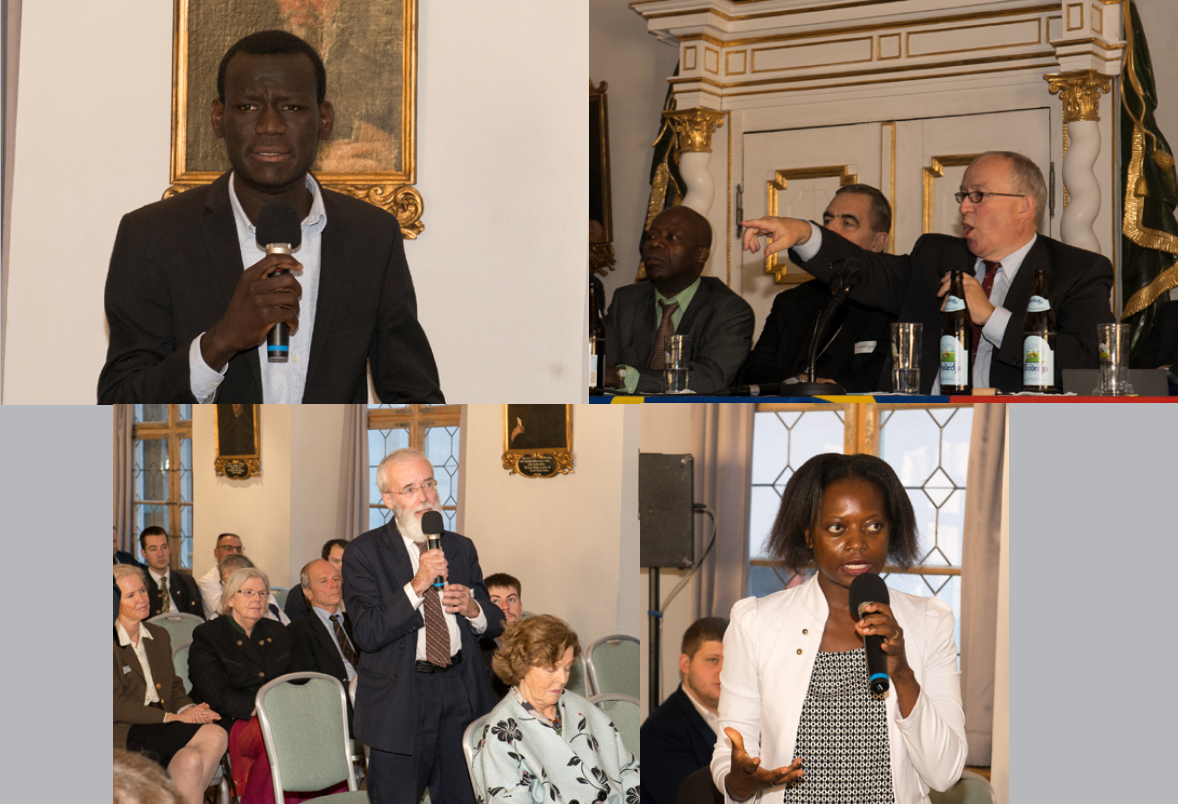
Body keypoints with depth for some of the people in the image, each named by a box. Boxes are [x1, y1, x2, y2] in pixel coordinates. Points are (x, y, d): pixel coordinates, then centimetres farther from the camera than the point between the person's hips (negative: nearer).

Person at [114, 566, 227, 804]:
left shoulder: (159, 636, 19)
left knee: (190, 760, -28)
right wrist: (171, 717, -16)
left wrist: (188, 709, -4)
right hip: (126, 734, -6)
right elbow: (116, 705, -12)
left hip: (162, 729, 6)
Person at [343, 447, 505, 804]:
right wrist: (416, 586, -21)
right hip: (399, 702, -4)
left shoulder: (461, 548, 12)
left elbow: (495, 625, 15)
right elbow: (367, 634, -13)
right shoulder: (365, 552, -3)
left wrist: (472, 609, -8)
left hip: (462, 694, 4)